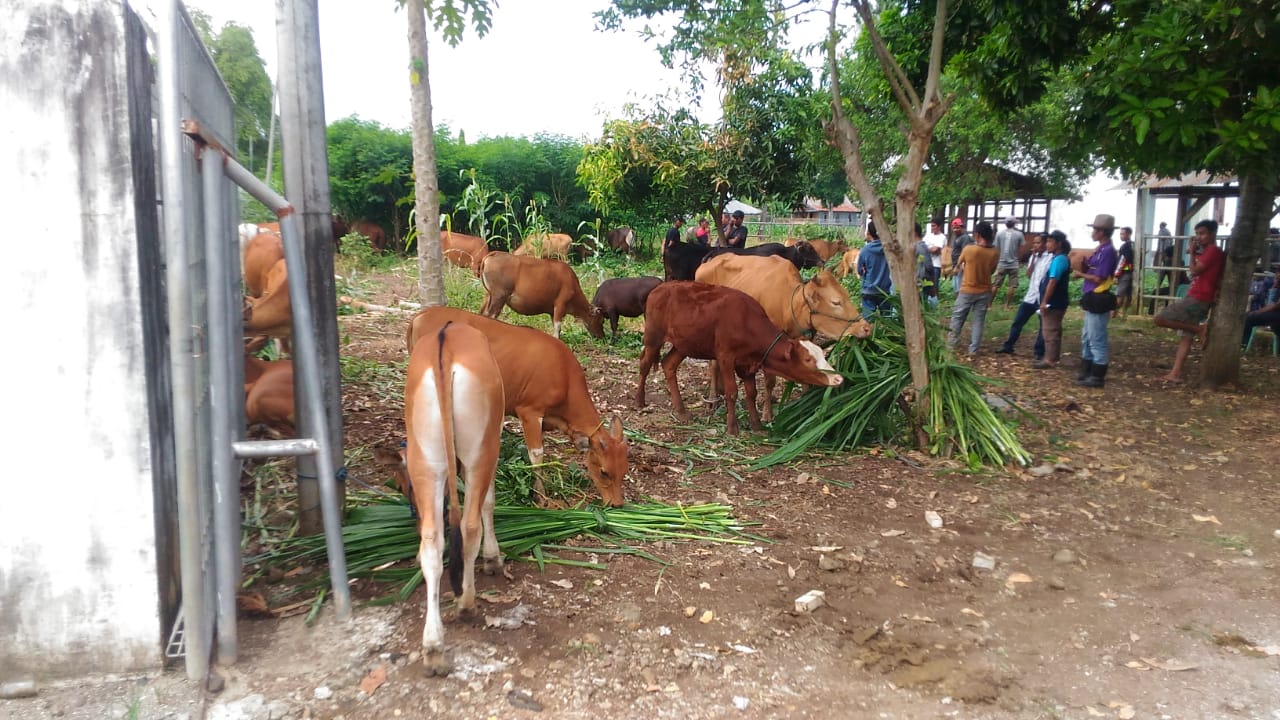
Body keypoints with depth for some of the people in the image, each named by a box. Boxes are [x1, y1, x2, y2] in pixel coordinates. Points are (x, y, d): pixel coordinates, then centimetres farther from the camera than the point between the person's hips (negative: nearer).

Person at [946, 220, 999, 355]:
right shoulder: (995, 253, -7)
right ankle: (973, 349, 10)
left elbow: (958, 266, 1)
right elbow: (992, 270, 9)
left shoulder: (969, 249, -17)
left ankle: (952, 343, 21)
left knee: (958, 316, 15)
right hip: (984, 292, 2)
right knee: (979, 320, 9)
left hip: (967, 290, -2)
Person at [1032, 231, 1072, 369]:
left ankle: (1050, 360, 0)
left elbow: (1053, 282, -22)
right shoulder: (1062, 258, 14)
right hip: (1055, 302, 10)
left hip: (1053, 302, -10)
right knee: (1053, 331, 15)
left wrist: (1044, 301, -21)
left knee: (1049, 331, -5)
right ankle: (1052, 357, 23)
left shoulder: (1059, 259, -17)